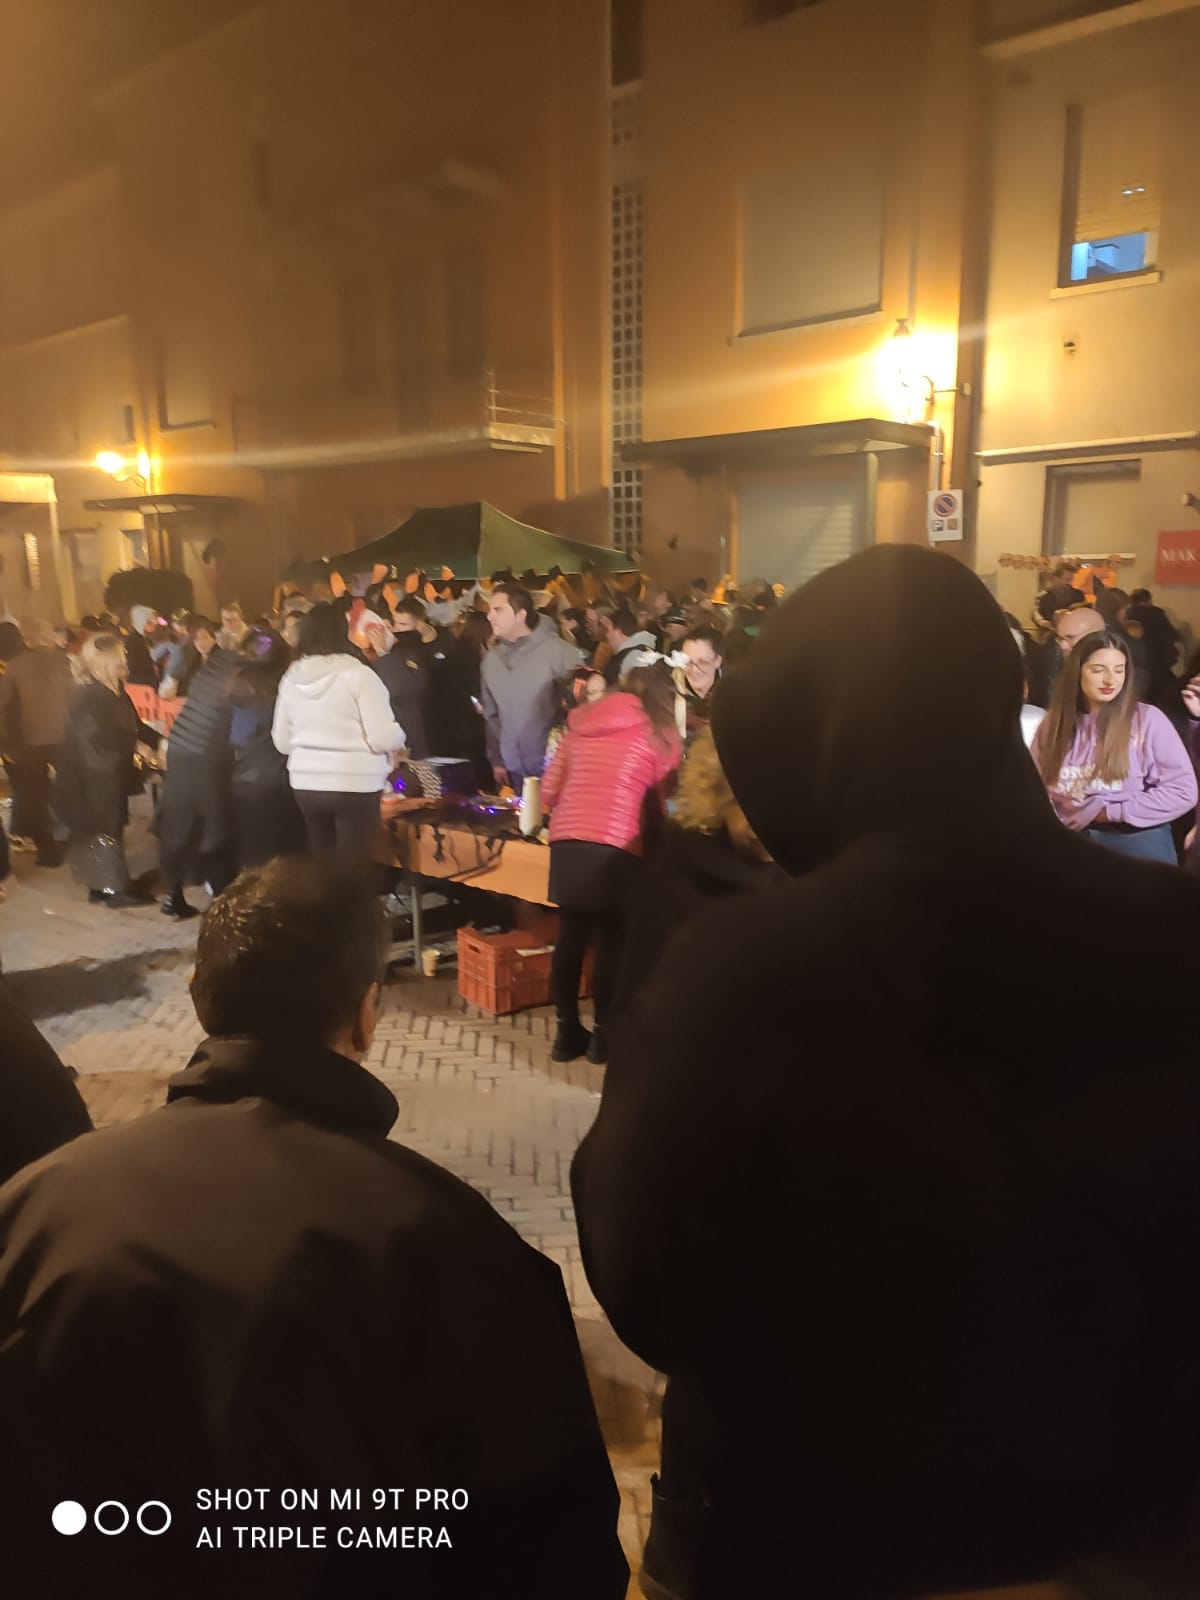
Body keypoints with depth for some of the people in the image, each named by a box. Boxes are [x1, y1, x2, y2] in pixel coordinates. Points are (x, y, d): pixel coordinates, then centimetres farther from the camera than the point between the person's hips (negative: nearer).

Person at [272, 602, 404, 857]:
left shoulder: (291, 677, 4)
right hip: (355, 785, -5)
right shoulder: (358, 674, -11)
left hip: (305, 783, 6)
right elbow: (384, 738, -16)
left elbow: (282, 742, 11)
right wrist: (399, 737, 6)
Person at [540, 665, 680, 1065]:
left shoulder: (581, 724, 16)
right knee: (610, 941, 8)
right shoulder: (660, 736, 5)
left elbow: (548, 792, 16)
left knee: (570, 938, 12)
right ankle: (603, 1034, 16)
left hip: (566, 842, 4)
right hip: (614, 848, -4)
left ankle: (567, 1032, 22)